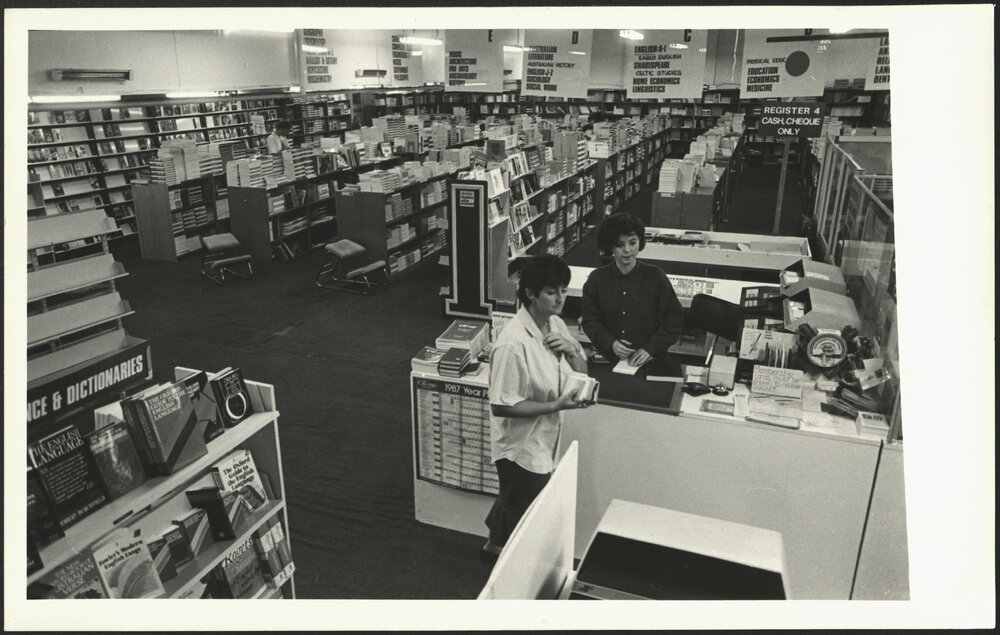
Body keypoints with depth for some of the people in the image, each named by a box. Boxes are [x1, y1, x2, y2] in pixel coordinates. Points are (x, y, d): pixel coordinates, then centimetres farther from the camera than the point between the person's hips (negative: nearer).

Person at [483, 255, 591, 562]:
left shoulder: (556, 325, -2)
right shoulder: (513, 343, -29)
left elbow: (582, 374, 8)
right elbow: (501, 406, -27)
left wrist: (572, 349, -13)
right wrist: (557, 405, -29)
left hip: (545, 442, 8)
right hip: (521, 448, -8)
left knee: (513, 501, 31)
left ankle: (496, 546, 55)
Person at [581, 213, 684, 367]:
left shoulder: (655, 277, 1)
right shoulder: (597, 279, 3)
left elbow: (675, 318, 4)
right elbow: (589, 320, 7)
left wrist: (650, 348, -7)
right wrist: (610, 343, -9)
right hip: (608, 359, 1)